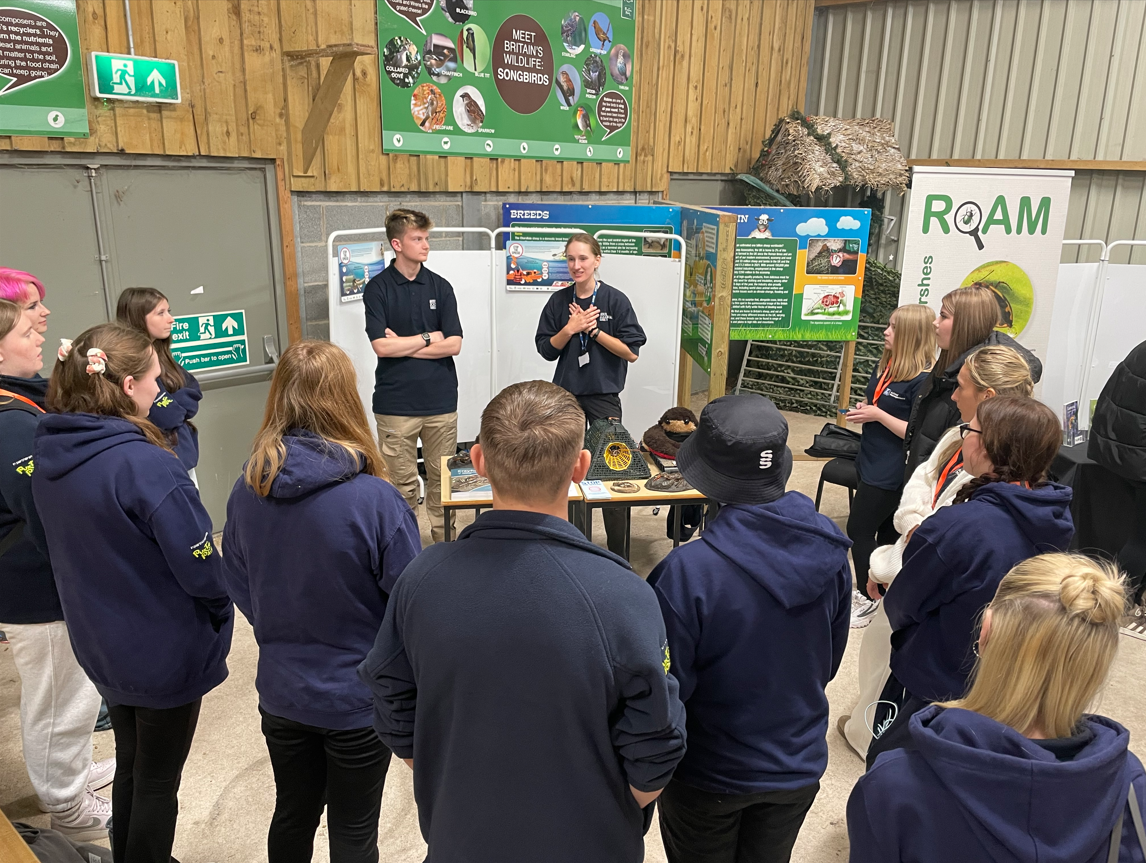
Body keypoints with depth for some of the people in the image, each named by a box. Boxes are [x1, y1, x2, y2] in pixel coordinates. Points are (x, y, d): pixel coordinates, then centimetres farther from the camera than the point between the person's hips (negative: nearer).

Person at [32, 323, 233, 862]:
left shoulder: (48, 453, -6)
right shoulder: (146, 466, -30)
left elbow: (72, 546, 6)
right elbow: (200, 567, -25)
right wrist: (219, 615, -5)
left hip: (100, 645, 7)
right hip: (166, 651, -7)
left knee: (130, 766, 27)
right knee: (158, 782, 14)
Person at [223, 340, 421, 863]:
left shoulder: (246, 492, -11)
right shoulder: (375, 499, -27)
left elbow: (240, 590, 4)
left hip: (280, 693, 5)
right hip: (359, 699, -4)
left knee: (293, 815, 26)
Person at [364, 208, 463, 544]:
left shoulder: (440, 287, 6)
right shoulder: (377, 288, -1)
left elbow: (454, 344, -3)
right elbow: (381, 346, -12)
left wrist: (403, 346, -7)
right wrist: (428, 337, -5)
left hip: (441, 400, 2)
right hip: (395, 402, -2)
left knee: (442, 479, 10)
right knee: (402, 484, 5)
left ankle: (445, 541, 23)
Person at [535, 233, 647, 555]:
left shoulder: (616, 300, -6)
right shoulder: (559, 301, 4)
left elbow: (631, 352, -9)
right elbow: (546, 349, 2)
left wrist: (593, 330, -15)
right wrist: (571, 328, -13)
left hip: (604, 396, -3)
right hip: (567, 393, 3)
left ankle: (617, 551, 10)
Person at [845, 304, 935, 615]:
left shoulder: (922, 380, -20)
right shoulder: (885, 365, 6)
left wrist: (878, 415, -21)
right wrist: (862, 408, -1)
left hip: (892, 471, -8)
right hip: (871, 462, 8)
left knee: (859, 528, -1)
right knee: (884, 531, 18)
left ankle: (868, 598, 14)